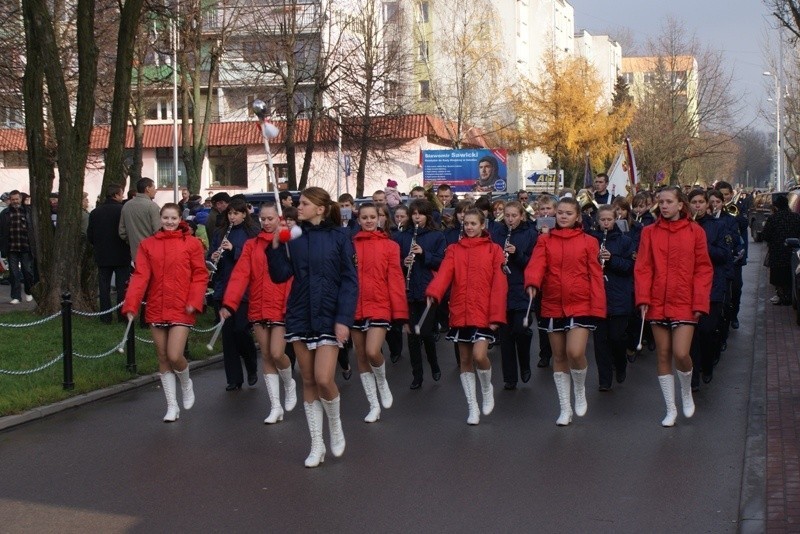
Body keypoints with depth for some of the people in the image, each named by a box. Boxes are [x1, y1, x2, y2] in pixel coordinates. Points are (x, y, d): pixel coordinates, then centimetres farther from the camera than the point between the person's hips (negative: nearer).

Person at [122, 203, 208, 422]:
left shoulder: (191, 244, -2)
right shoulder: (148, 244, 4)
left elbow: (200, 275, -2)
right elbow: (140, 276, -3)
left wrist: (194, 301, -14)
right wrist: (131, 305, -13)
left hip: (181, 310, -3)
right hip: (156, 309, 3)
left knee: (174, 356, -13)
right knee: (163, 359, 8)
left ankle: (186, 384, 21)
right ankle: (172, 406, 19)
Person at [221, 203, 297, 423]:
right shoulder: (251, 245, 7)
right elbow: (240, 275, -3)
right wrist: (229, 304, -13)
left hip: (282, 308, -4)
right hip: (258, 308, 4)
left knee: (277, 353, -11)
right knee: (266, 356, 6)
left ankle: (289, 384, 22)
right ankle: (275, 407, 14)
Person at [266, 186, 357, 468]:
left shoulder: (339, 236, -6)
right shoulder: (294, 237, 4)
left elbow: (349, 280, -7)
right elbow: (280, 276, 0)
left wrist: (344, 319, -14)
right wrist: (276, 246, -13)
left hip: (329, 316, -4)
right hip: (300, 315, 4)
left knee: (324, 379, -13)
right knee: (308, 381, 8)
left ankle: (335, 424, 17)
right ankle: (317, 444, 18)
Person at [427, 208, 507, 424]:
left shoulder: (494, 250, 2)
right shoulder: (453, 250, 8)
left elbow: (499, 284, -3)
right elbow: (444, 273, -9)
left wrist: (497, 315, -11)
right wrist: (433, 292, -29)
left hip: (483, 313, -3)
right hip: (460, 313, 3)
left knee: (479, 355, -18)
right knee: (465, 360, 7)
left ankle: (487, 389, 13)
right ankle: (473, 407, 18)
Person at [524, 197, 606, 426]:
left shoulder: (588, 242, 3)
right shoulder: (545, 241, 7)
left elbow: (595, 275, 1)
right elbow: (536, 264, -9)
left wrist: (597, 306, -8)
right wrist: (532, 283, -30)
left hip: (581, 306, -2)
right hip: (552, 306, 3)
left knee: (575, 352, -18)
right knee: (559, 357, 9)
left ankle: (580, 390, 12)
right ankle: (565, 408, 20)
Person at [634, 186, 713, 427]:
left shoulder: (695, 231, 1)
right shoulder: (649, 232, 5)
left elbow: (703, 269, 0)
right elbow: (642, 267, 2)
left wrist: (700, 302, -7)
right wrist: (643, 298, -9)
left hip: (685, 303, -2)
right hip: (658, 303, 2)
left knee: (681, 353, -13)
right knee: (663, 356, 6)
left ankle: (687, 392, 18)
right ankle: (671, 409, 18)